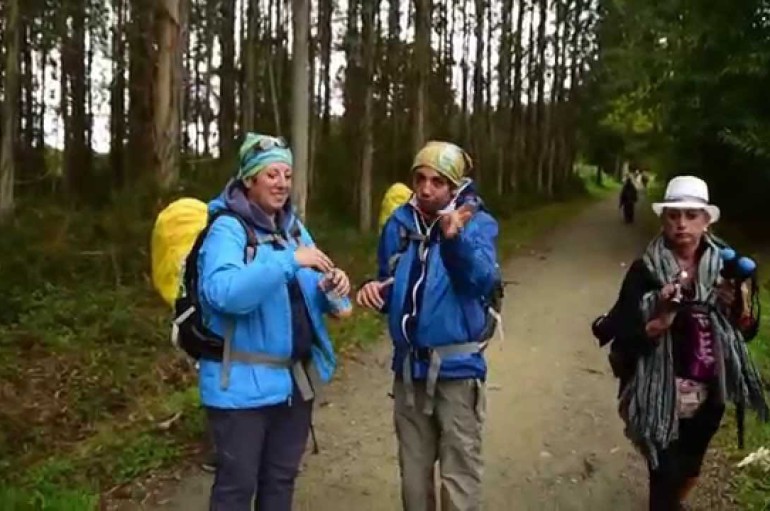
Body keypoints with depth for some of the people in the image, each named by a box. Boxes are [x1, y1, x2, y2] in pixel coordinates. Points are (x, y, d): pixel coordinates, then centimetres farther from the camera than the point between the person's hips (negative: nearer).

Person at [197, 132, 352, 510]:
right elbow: (221, 292, -30)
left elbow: (308, 297, 12)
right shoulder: (227, 228, -12)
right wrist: (289, 260, -33)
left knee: (281, 478, 19)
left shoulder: (294, 227, 9)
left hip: (296, 377, 7)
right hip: (243, 381, -7)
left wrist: (333, 288, -11)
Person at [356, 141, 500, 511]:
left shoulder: (477, 223, -9)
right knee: (413, 471, 18)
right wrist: (375, 291, -7)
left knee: (458, 473, 4)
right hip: (409, 365, 5)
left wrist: (455, 239, -45)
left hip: (456, 367, -4)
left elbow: (483, 280, -28)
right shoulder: (399, 223, 4)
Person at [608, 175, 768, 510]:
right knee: (666, 474, -5)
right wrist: (660, 320, -34)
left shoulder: (724, 265, -3)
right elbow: (624, 336, -18)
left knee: (689, 469, 24)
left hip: (708, 395, 5)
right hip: (661, 396, -4)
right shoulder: (645, 271, -15)